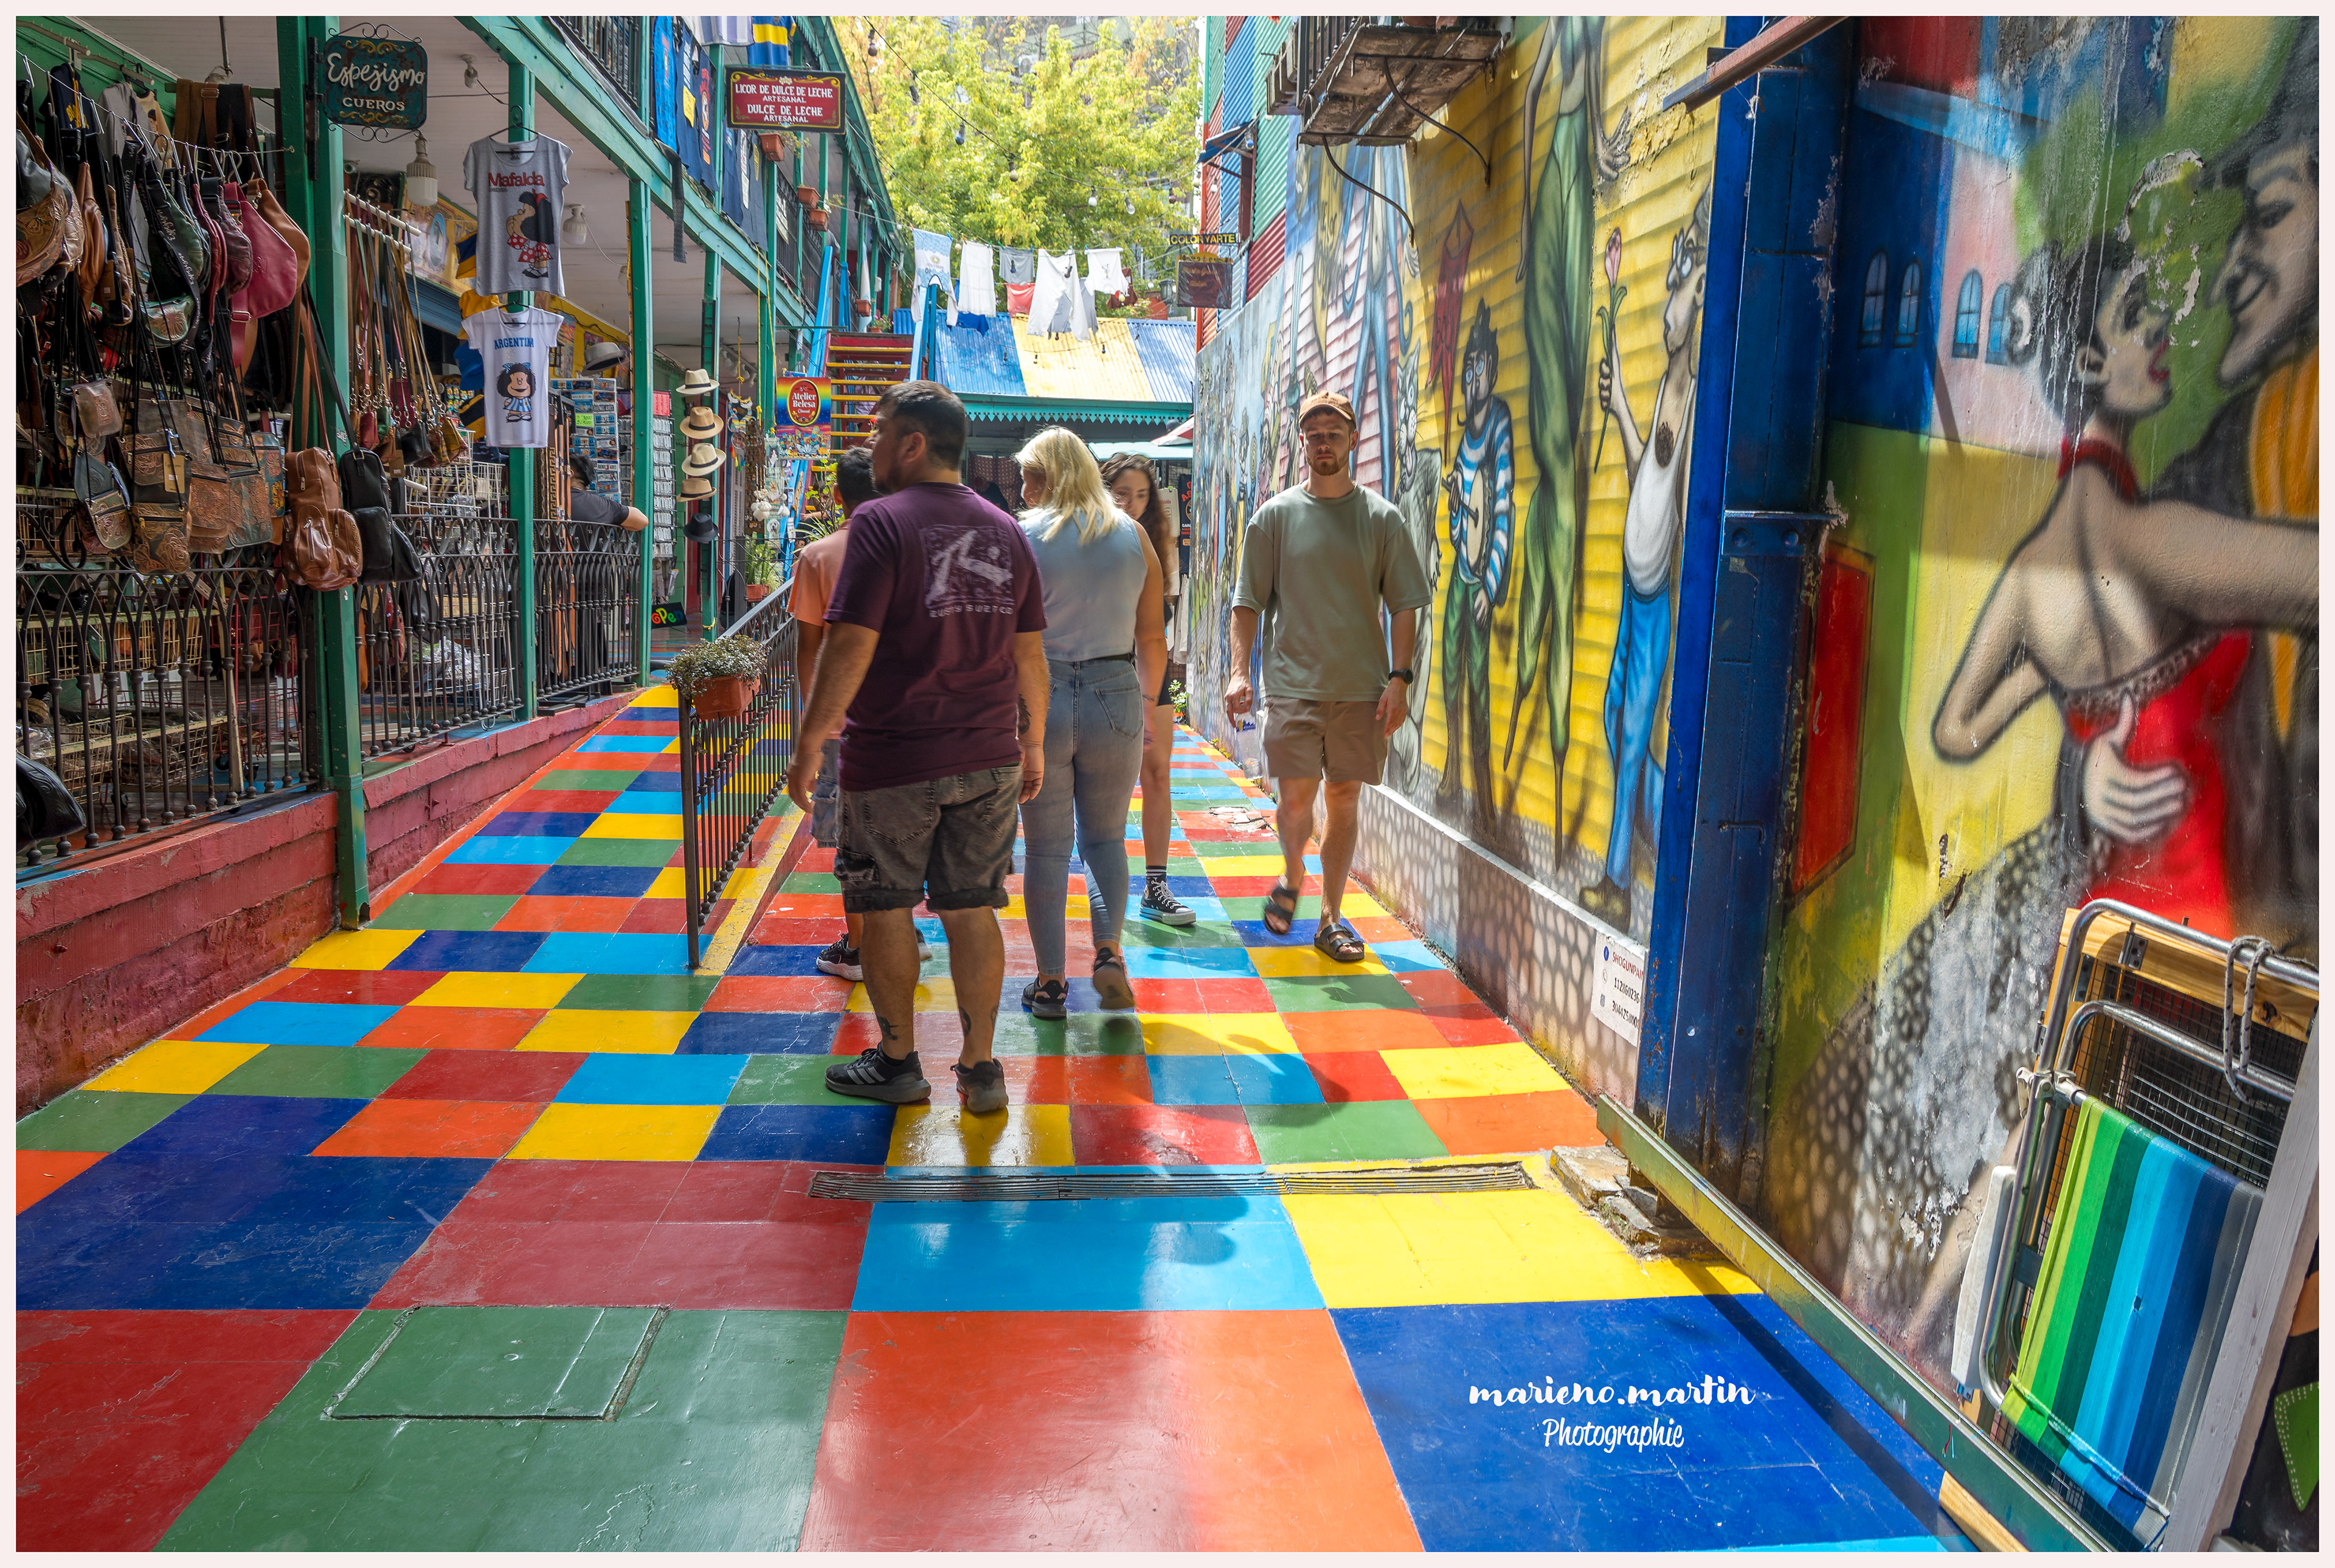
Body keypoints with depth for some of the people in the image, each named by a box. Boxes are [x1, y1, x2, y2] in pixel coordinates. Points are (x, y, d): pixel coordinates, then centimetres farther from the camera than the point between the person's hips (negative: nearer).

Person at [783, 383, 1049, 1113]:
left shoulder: (882, 521, -10)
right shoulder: (1004, 530, 7)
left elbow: (852, 646, -16)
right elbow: (1030, 652, 10)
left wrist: (811, 745, -9)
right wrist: (1033, 742, 20)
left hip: (894, 760, -5)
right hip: (988, 759, 5)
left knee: (885, 909, 10)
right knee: (973, 912, 11)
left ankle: (897, 1061, 22)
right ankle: (980, 1069, 17)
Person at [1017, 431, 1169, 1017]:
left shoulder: (1023, 537, -4)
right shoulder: (1134, 537, 5)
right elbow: (1153, 639, 6)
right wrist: (1146, 706, 18)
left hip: (1040, 699, -2)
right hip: (1116, 697, 2)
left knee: (1046, 847, 8)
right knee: (1106, 837, 18)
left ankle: (1050, 981, 13)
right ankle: (1108, 951, 2)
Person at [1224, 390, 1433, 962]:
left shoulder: (1382, 518, 5)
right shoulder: (1275, 516, 5)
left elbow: (1405, 604, 5)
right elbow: (1248, 601, 6)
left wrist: (1399, 678, -5)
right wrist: (1239, 672, -3)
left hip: (1362, 688, 1)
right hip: (1293, 683, -1)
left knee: (1345, 797, 5)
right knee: (1297, 795, -7)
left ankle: (1331, 917, 17)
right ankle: (1292, 879, 22)